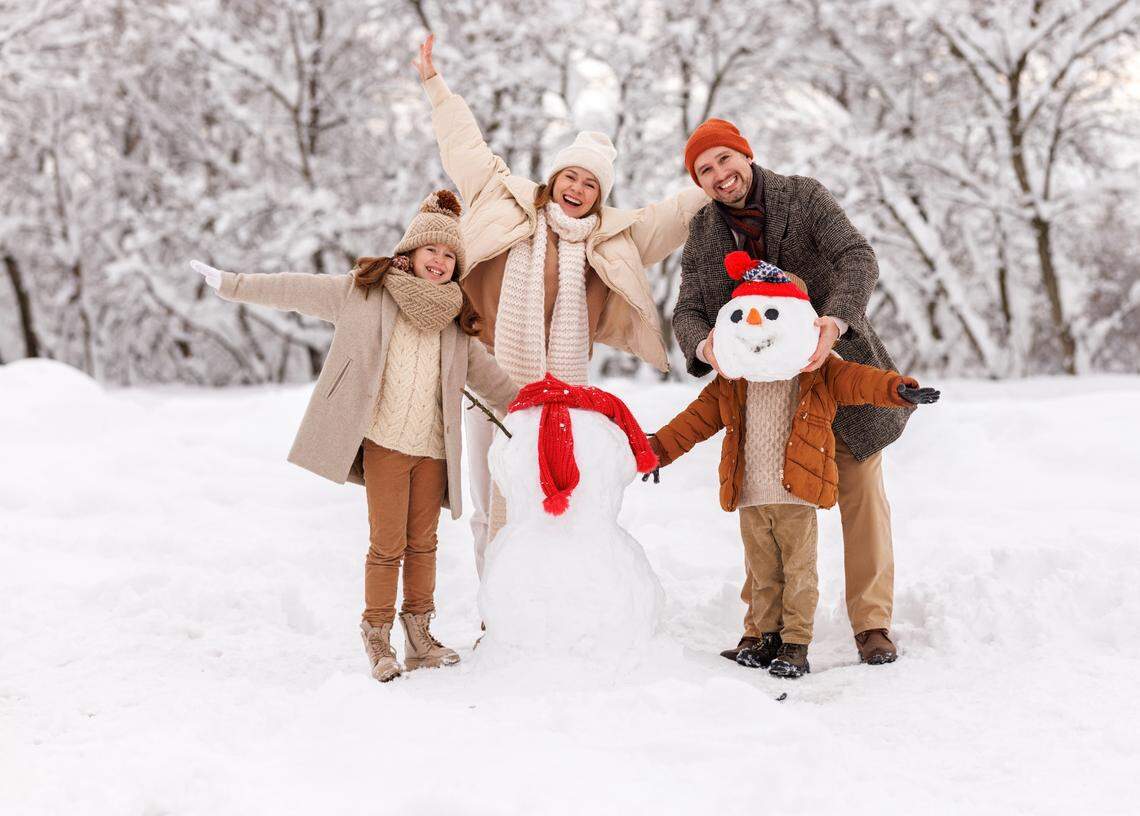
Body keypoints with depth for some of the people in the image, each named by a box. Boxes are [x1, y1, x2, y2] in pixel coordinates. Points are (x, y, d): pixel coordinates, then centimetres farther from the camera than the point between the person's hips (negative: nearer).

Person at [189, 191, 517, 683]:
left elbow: (489, 377, 22)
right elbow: (297, 291, 8)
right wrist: (230, 284, 11)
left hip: (433, 447, 4)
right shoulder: (364, 290, 3)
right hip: (384, 441, -4)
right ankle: (377, 639, 10)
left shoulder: (455, 323, 12)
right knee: (387, 544, -4)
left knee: (423, 544, 9)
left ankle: (420, 636, 20)